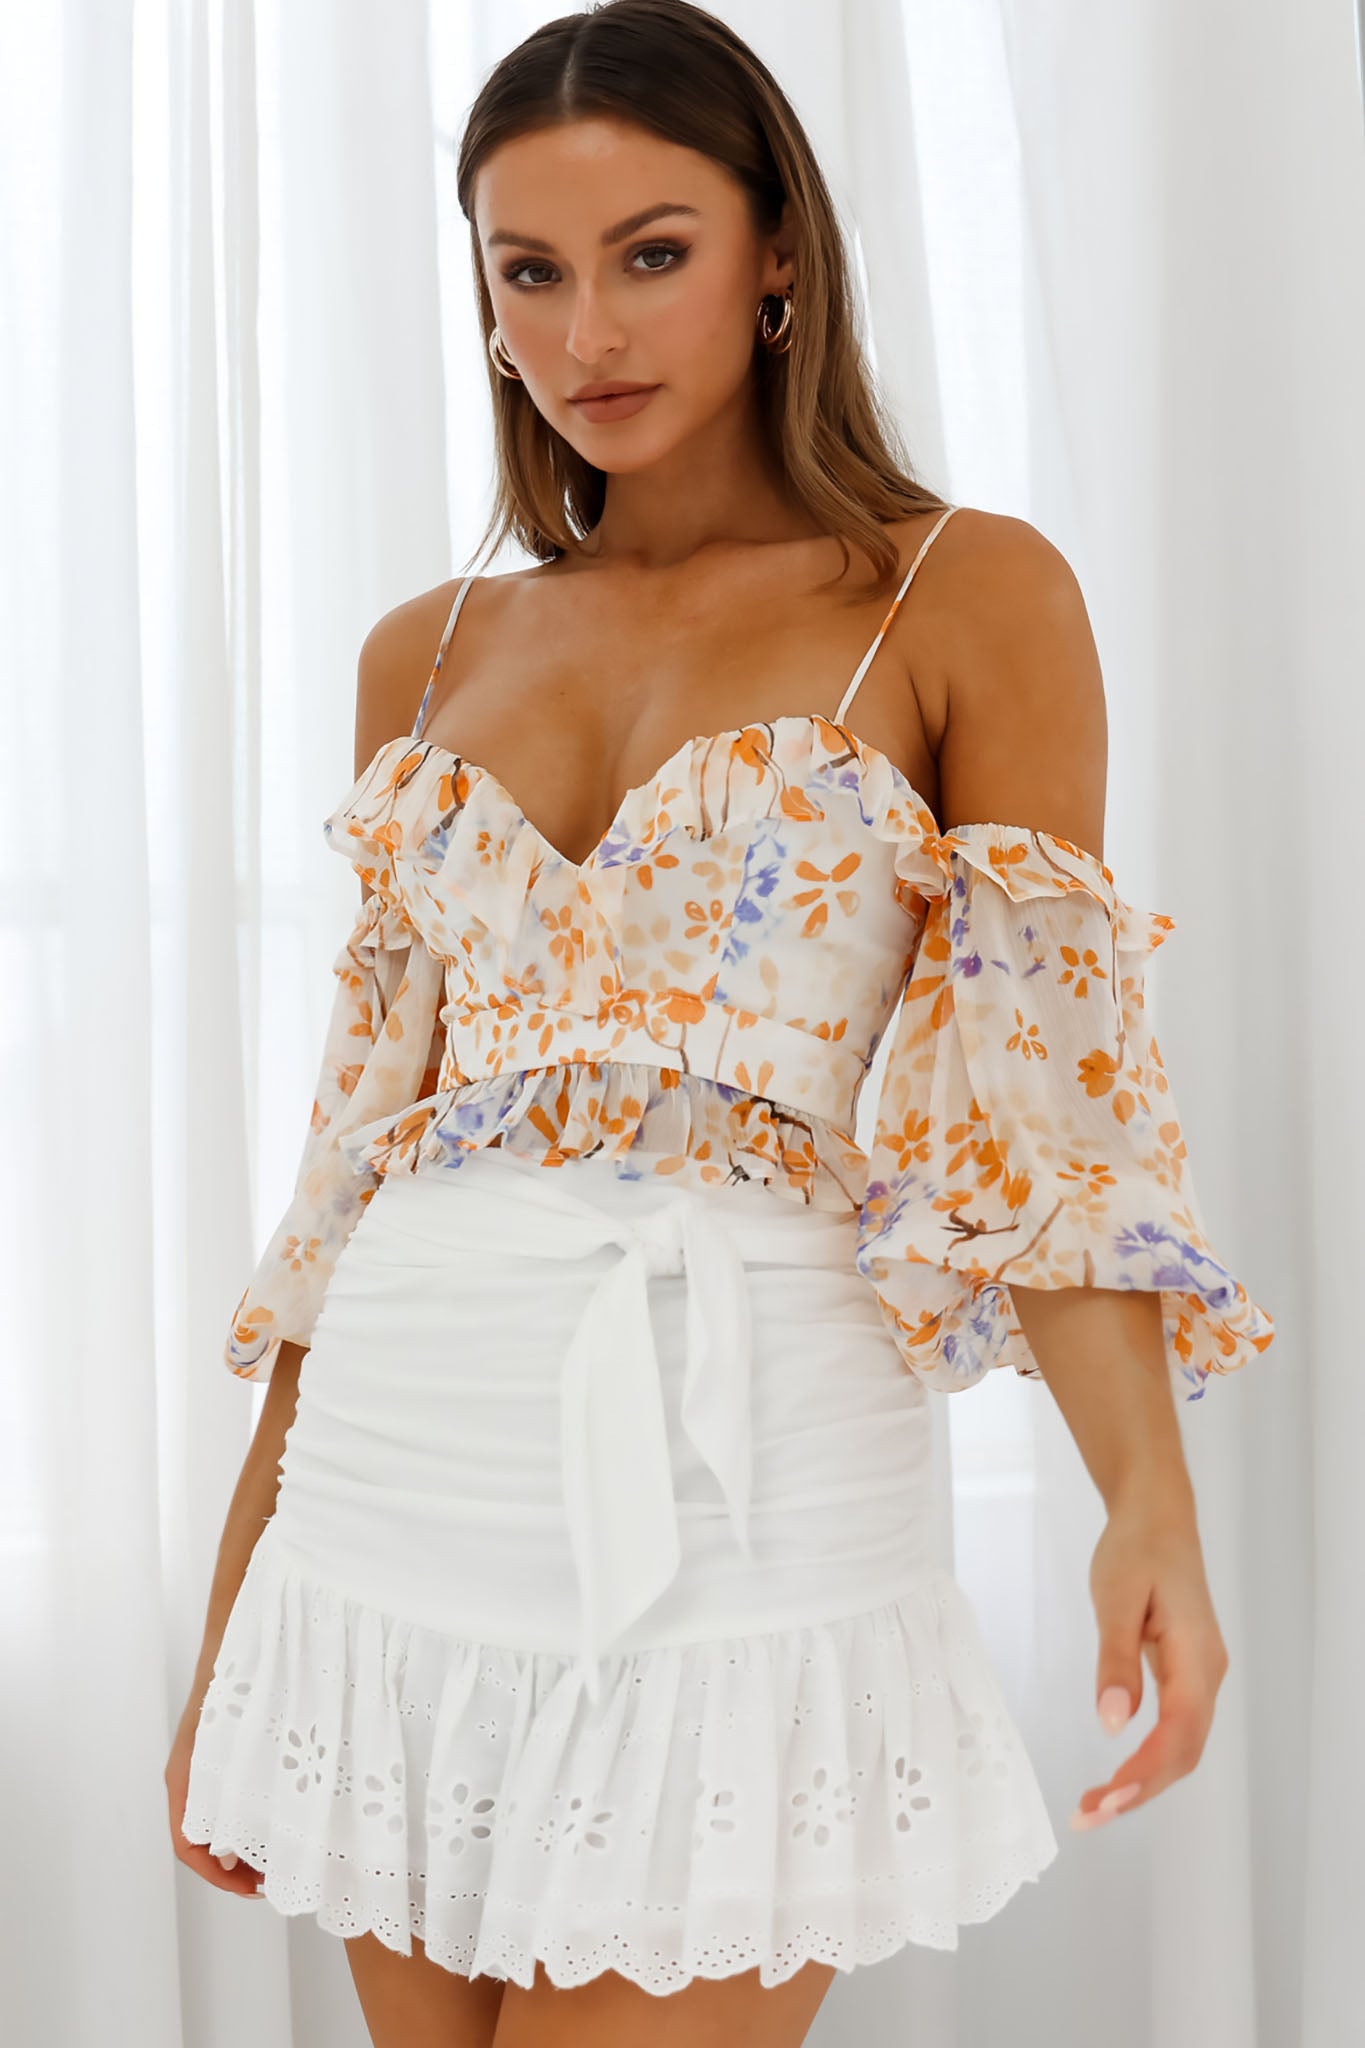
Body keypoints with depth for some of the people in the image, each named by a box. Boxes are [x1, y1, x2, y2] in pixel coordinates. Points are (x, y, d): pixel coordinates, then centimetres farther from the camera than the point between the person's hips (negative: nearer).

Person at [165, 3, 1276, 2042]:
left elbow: (1036, 1106, -5)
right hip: (403, 1487, 5)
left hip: (723, 1493, -4)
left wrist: (1149, 1490, -22)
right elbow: (362, 1139, 13)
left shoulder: (965, 598, -1)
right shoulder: (426, 656, 11)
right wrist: (236, 1607, 14)